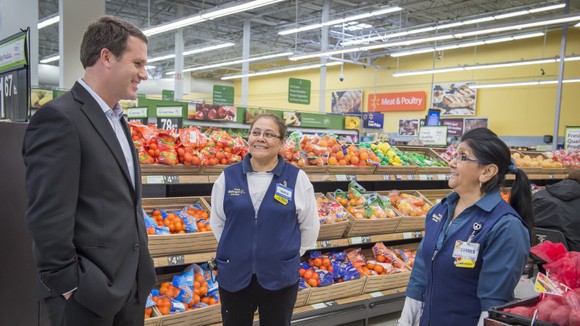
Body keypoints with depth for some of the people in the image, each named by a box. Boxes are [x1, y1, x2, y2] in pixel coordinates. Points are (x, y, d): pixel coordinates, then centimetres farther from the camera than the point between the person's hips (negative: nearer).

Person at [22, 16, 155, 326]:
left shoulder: (117, 119, 13)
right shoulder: (59, 118, -16)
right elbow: (49, 217, -20)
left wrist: (141, 264, 15)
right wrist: (70, 286, -17)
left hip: (131, 283, 8)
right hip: (89, 291, -8)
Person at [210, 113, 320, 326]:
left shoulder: (296, 178, -5)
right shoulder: (228, 176, -1)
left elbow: (310, 225, 3)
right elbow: (217, 221, 10)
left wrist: (290, 255, 6)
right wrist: (234, 250, 9)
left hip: (280, 276, -1)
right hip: (234, 274, 1)